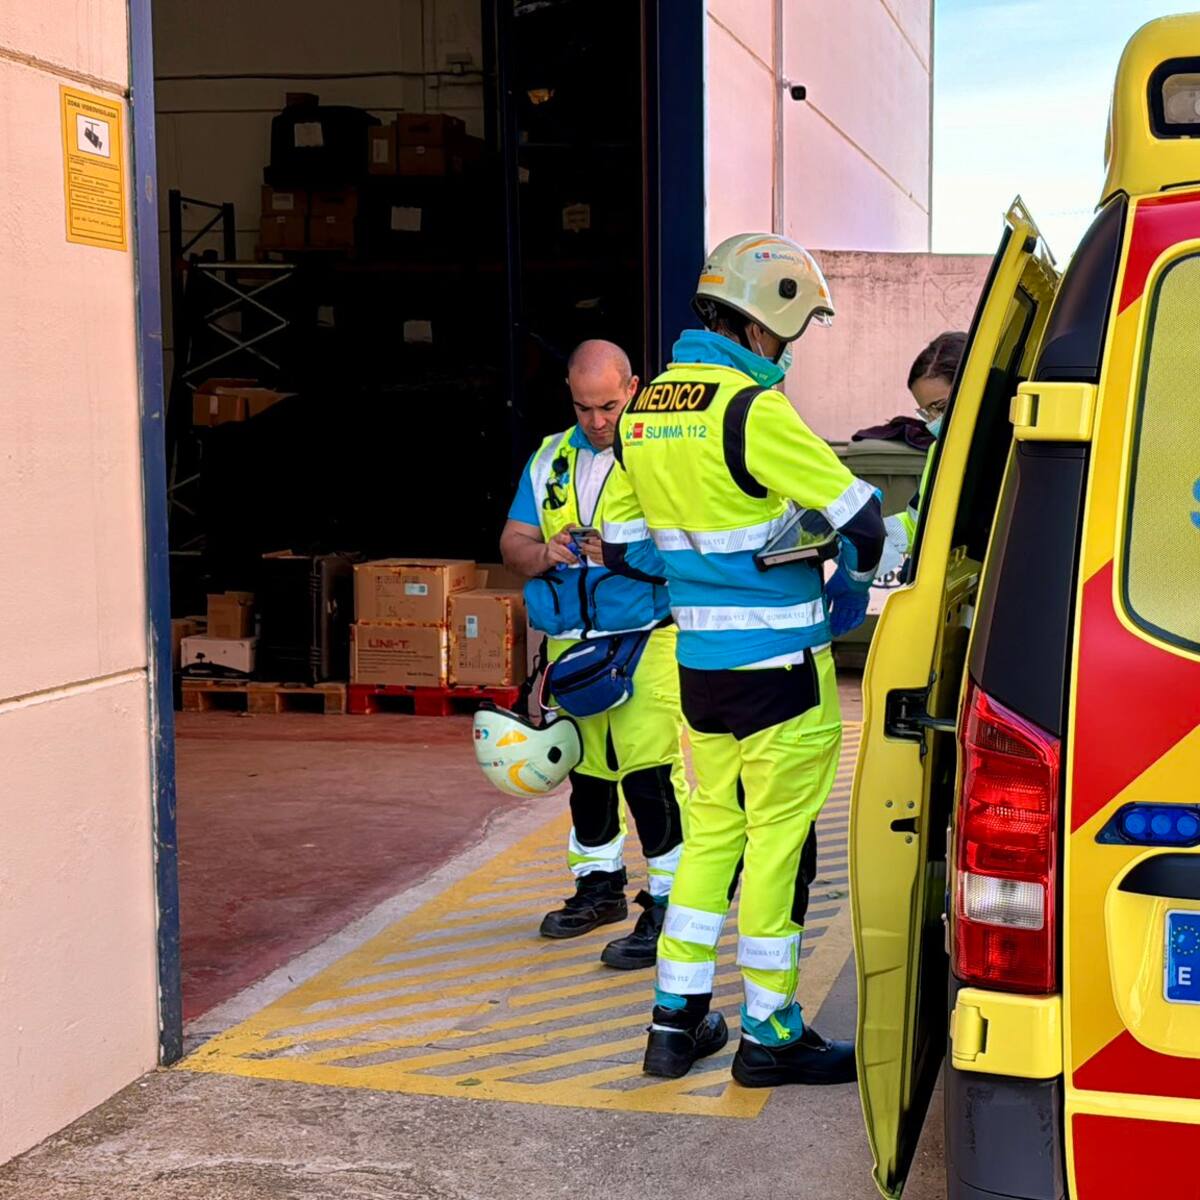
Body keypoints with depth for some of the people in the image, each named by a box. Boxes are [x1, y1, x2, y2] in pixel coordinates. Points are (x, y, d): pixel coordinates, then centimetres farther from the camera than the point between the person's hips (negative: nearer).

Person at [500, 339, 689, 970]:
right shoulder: (550, 458, 14)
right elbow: (512, 541, 12)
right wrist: (545, 553, -9)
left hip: (646, 640, -6)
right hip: (570, 642, 6)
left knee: (649, 770, -12)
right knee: (586, 769, 14)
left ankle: (668, 903, -4)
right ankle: (600, 884, 30)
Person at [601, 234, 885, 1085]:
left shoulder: (645, 409, 6)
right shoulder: (753, 410, -19)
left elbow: (623, 547, 13)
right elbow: (858, 517, -15)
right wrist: (852, 583, 6)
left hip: (700, 662, 7)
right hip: (780, 668, -7)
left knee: (713, 828, 18)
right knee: (780, 839, 4)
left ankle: (676, 1019, 22)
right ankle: (771, 1036, 14)